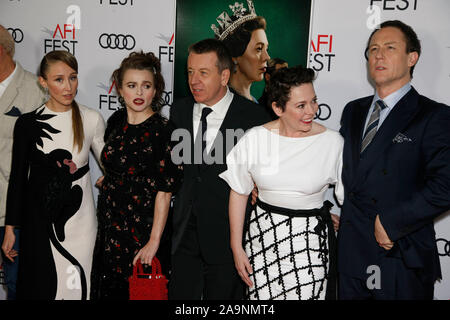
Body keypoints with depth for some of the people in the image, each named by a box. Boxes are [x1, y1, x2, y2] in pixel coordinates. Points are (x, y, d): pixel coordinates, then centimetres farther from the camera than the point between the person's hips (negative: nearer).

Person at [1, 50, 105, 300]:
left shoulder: (92, 120, -2)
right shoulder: (27, 123, -3)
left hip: (78, 216, 0)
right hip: (39, 219, 0)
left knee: (77, 286, 4)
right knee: (40, 286, 6)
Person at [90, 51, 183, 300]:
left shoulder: (162, 131, -15)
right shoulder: (116, 121, 4)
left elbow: (164, 191, -18)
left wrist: (154, 242, -20)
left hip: (142, 230, -6)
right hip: (110, 227, 6)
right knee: (109, 290, 16)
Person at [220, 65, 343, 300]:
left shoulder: (332, 142, -7)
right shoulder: (255, 139, -5)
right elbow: (239, 193, 3)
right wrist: (237, 247, 4)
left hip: (311, 241, -1)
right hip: (263, 237, 1)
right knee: (262, 295, 6)